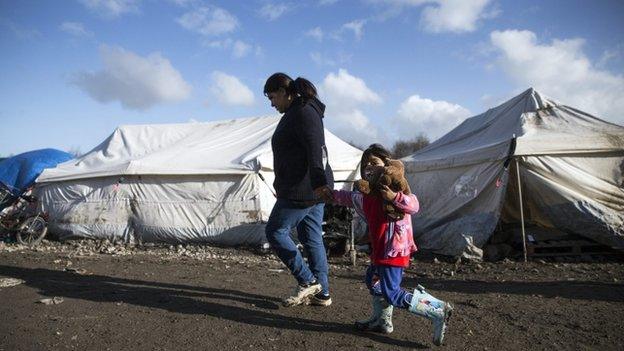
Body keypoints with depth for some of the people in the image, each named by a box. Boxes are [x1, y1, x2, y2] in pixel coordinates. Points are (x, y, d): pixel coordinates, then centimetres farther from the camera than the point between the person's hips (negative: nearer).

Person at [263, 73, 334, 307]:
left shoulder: (303, 112, -13)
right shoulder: (297, 112, 19)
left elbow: (316, 149, -26)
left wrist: (318, 182, -36)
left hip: (302, 190, -10)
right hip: (312, 189, 10)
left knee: (275, 231, 1)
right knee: (312, 238, 13)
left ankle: (308, 281, 7)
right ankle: (322, 294, 21)